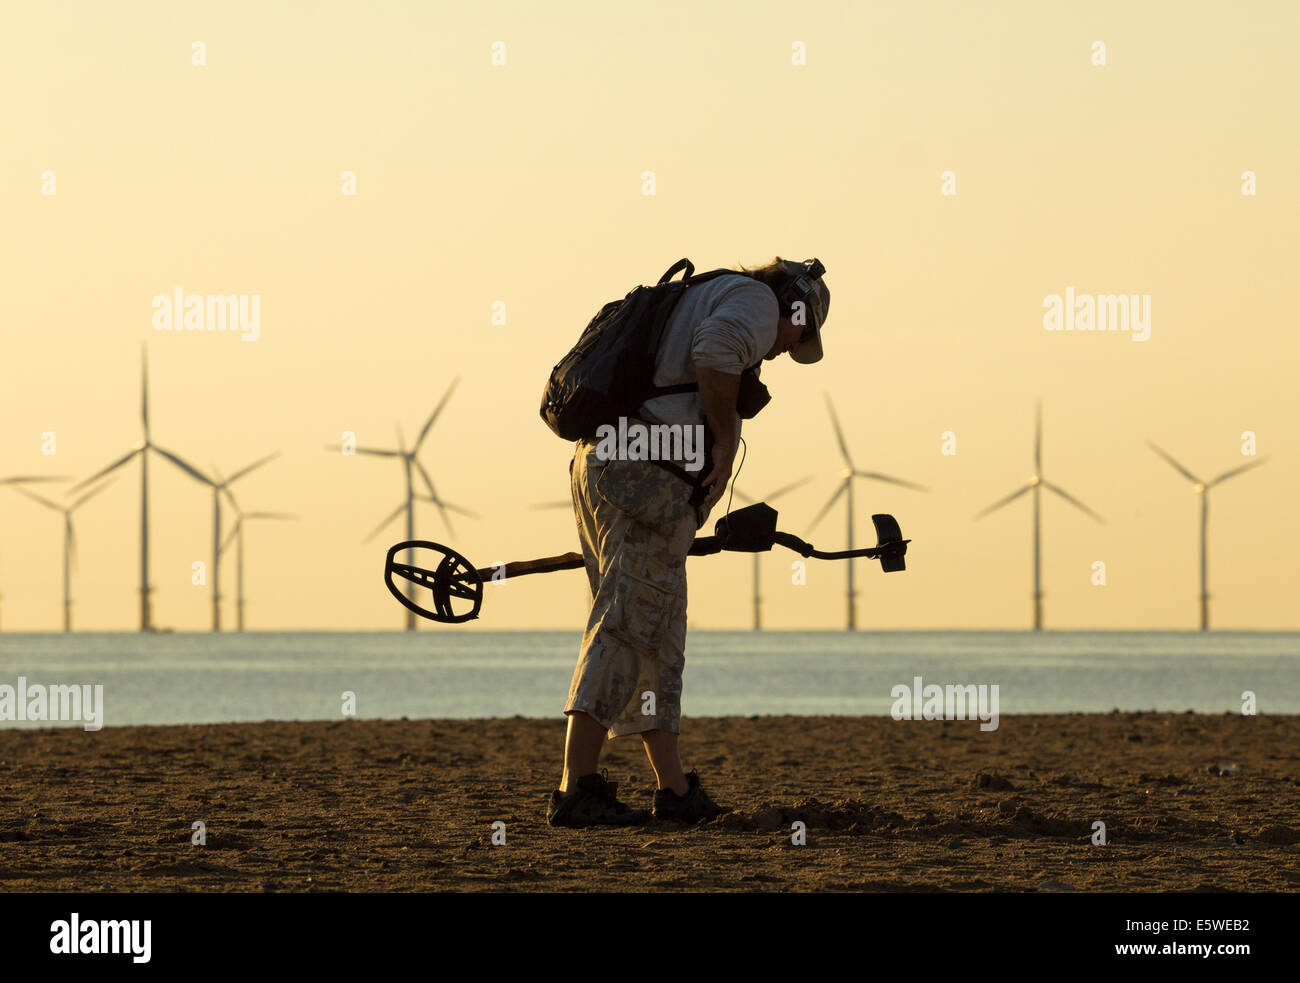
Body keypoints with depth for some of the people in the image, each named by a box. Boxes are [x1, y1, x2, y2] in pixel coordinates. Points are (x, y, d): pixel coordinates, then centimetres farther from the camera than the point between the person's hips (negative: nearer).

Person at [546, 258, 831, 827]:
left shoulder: (687, 301, 31)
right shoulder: (756, 301, 4)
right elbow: (716, 347, -20)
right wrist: (724, 440, -10)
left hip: (596, 463, 9)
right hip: (650, 479, -9)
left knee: (658, 637, 15)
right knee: (625, 633, -13)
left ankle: (675, 791, 19)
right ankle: (576, 791, -21)